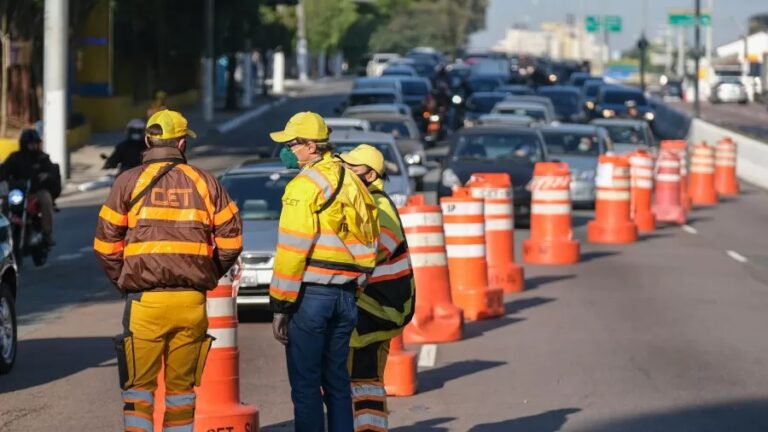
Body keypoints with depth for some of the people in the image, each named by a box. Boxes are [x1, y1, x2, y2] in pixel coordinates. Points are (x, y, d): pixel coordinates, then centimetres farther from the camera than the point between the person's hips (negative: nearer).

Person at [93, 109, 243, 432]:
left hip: (144, 300, -2)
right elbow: (231, 239, 5)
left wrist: (123, 280, 11)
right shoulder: (204, 182, 7)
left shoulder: (129, 182, 1)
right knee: (182, 386, 10)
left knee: (139, 384, 3)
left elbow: (106, 243, -1)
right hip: (192, 301, 2)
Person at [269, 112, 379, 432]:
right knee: (337, 383, 14)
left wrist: (280, 306, -12)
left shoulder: (306, 186, -11)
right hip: (345, 294, 8)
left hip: (311, 294, -8)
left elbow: (292, 250, -15)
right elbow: (367, 244, 16)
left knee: (305, 386, -3)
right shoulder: (352, 183, 14)